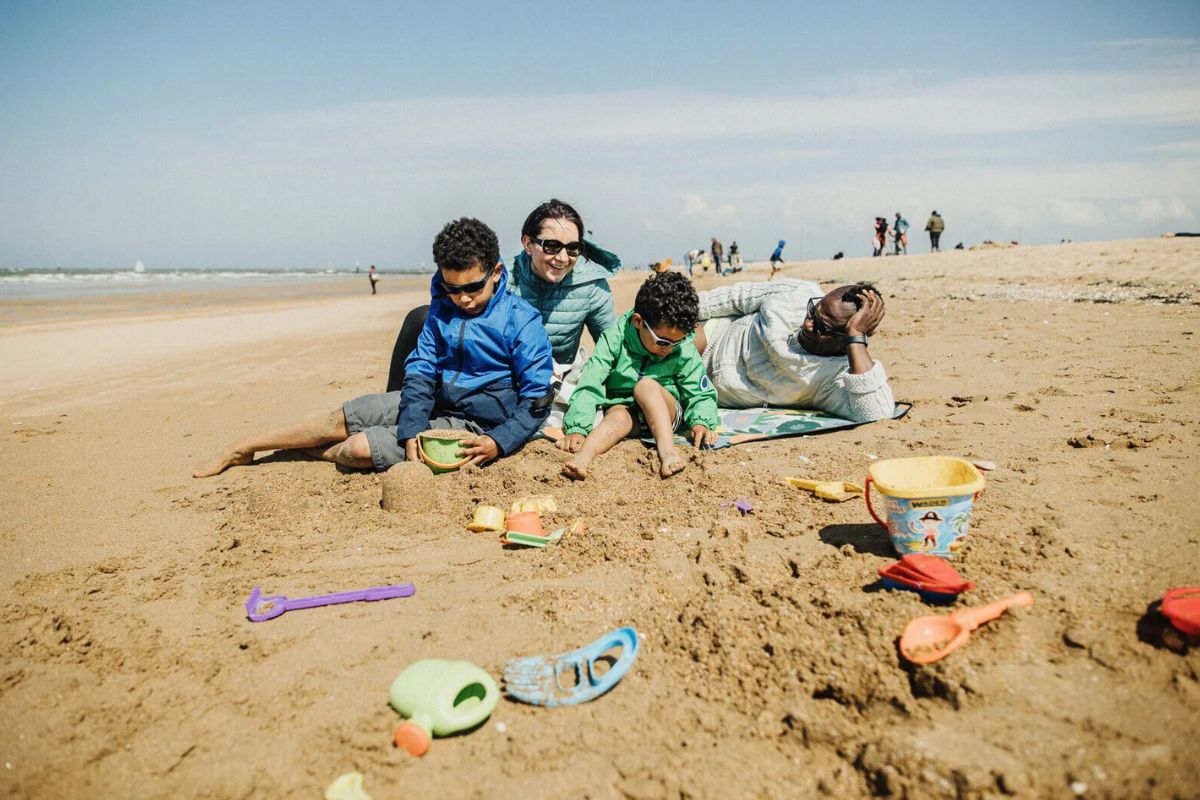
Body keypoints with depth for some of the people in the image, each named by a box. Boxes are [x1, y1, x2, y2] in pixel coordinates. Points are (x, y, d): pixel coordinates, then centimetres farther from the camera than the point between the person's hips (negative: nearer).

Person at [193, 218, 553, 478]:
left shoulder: (521, 322, -17)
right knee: (340, 418, 3)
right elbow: (420, 373, -4)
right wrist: (411, 432, -19)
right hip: (432, 402, 6)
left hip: (473, 426, -6)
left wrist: (498, 443, -28)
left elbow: (537, 401, -15)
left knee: (359, 449, -18)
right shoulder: (441, 309, 1)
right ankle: (238, 450, 20)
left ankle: (323, 454, 19)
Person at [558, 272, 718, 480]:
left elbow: (701, 395, -1)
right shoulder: (615, 339, -14)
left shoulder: (684, 351, -10)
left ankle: (667, 450, -44)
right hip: (624, 407, 0)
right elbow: (590, 385, -19)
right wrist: (577, 428, -29)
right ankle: (582, 458, -58)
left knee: (646, 385, -30)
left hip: (665, 413, 0)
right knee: (620, 416, -35)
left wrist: (701, 422, -21)